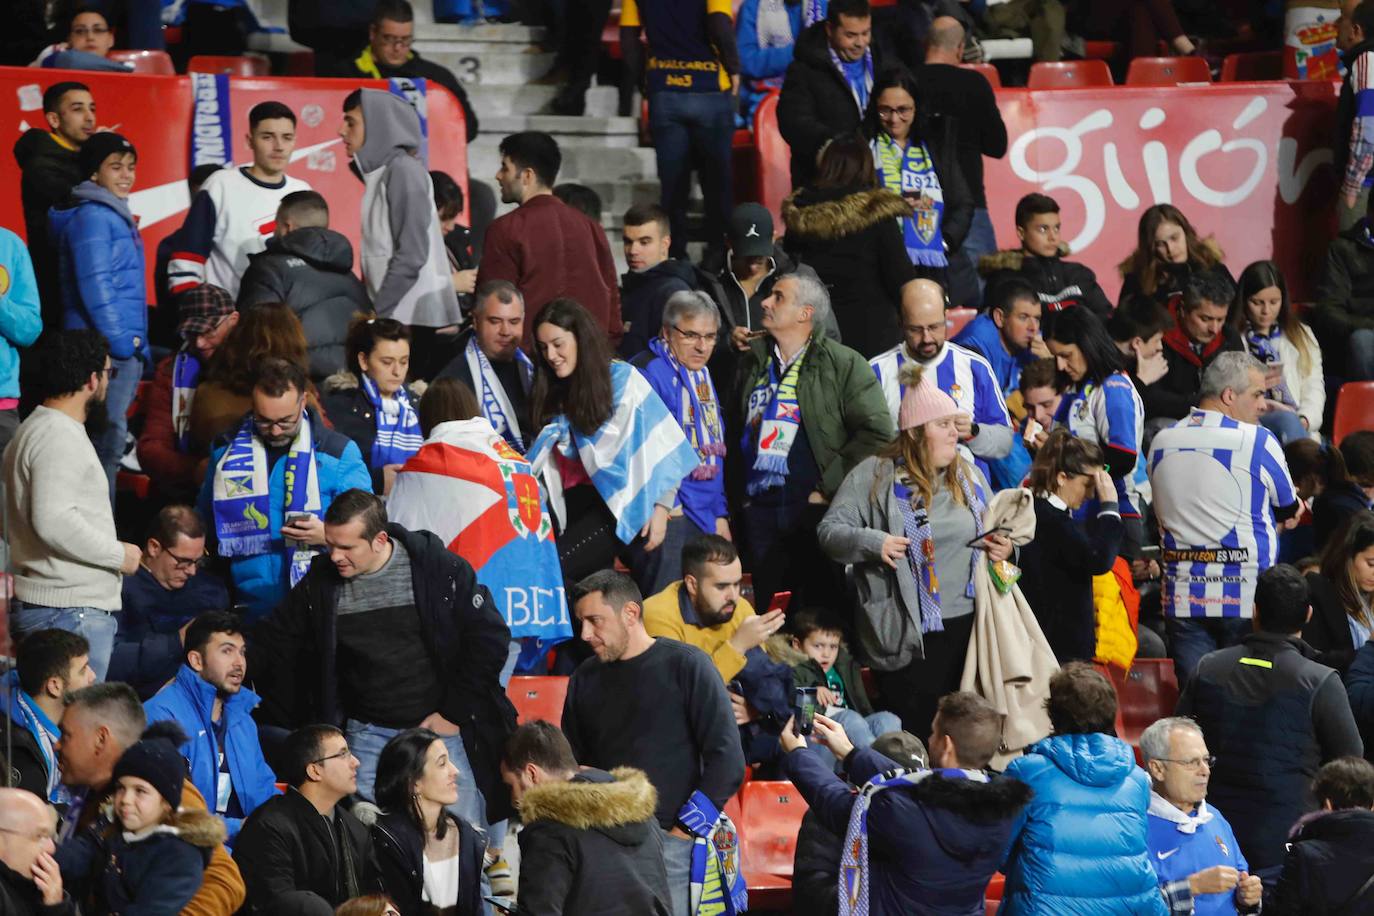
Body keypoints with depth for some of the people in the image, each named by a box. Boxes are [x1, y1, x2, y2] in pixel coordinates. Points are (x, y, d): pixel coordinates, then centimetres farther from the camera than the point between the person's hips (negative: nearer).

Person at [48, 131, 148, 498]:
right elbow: (94, 286, -17)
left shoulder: (117, 215, 19)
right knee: (107, 443, -11)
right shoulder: (92, 216, -11)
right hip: (104, 352, -10)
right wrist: (121, 341, -17)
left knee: (109, 444, 12)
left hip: (125, 350, 10)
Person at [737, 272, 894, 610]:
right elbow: (735, 427, 22)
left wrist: (830, 488, -11)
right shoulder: (753, 362, 16)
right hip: (760, 508, 5)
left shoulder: (844, 364, -1)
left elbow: (877, 433, -8)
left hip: (816, 508, -5)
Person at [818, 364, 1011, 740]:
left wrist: (1003, 548, 3)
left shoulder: (969, 477, 14)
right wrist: (872, 543, -23)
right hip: (908, 635, -5)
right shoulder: (874, 476, -3)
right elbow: (830, 531, -5)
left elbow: (990, 536, 27)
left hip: (966, 625, 5)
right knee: (917, 735, -4)